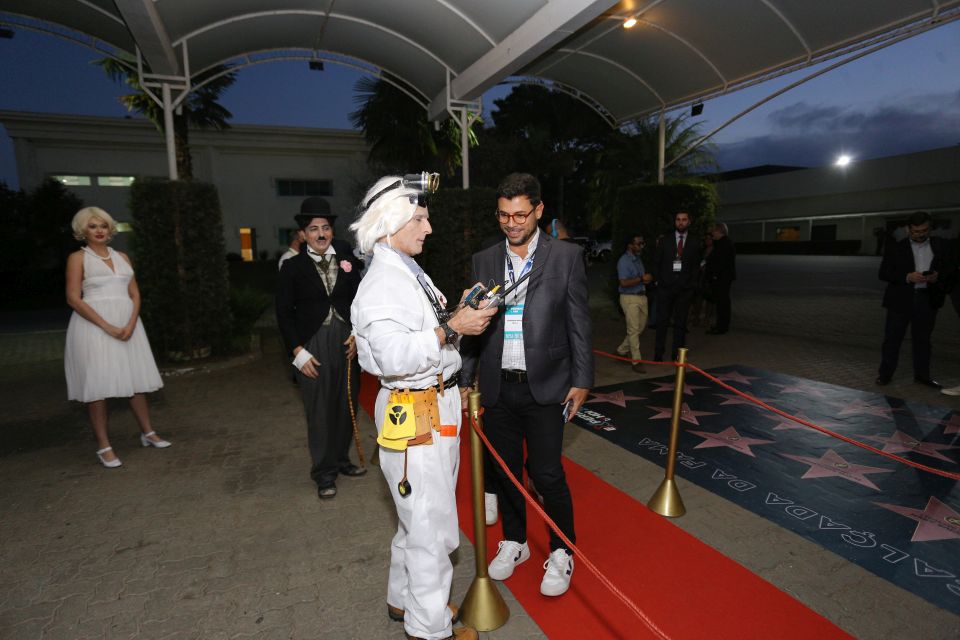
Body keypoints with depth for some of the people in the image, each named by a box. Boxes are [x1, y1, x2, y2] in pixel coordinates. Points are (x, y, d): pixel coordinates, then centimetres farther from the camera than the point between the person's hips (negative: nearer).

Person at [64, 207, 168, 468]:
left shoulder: (122, 257, 13)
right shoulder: (78, 258, 1)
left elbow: (135, 294, 8)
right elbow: (73, 298, -8)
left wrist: (130, 324, -8)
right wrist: (107, 326, -16)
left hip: (127, 323, 4)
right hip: (94, 325, -4)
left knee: (136, 380, 8)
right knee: (98, 384, -2)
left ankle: (148, 433, 19)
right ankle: (103, 447, 5)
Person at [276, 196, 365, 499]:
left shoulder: (347, 258, 5)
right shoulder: (293, 267, -1)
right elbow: (284, 312, -1)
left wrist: (358, 334, -5)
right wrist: (297, 351, -8)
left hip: (347, 341, 3)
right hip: (313, 344, -3)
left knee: (346, 404, 12)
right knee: (319, 410, 3)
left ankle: (341, 460, 32)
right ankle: (324, 472, 18)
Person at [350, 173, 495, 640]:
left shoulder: (410, 274, 14)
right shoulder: (381, 284, -18)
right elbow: (394, 355, -30)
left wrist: (461, 313, 6)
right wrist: (452, 329, -27)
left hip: (437, 402, 10)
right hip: (413, 413, -10)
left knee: (419, 517, 23)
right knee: (432, 526, 3)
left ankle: (404, 600, 43)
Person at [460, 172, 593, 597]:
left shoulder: (565, 257, -3)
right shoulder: (484, 261, 5)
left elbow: (579, 323, -2)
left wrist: (582, 380, -3)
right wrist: (464, 380, 7)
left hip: (545, 386, -3)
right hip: (497, 387, 4)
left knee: (547, 473, 2)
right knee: (505, 470, 15)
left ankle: (561, 553, 27)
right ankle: (514, 542, 38)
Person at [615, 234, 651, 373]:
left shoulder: (638, 259, 13)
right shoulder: (624, 261, -13)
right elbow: (624, 283, -21)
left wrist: (646, 278, 3)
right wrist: (641, 279, -18)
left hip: (641, 296, 9)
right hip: (629, 298, -9)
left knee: (641, 326, 15)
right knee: (634, 329, -7)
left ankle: (623, 349, 31)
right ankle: (636, 361, -2)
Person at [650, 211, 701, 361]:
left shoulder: (694, 243, 7)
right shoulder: (665, 240, 5)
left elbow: (696, 266, 10)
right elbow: (656, 262, 7)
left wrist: (691, 283, 0)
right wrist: (657, 280, 0)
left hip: (685, 288, 1)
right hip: (665, 287, -1)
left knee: (680, 322, 5)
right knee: (662, 321, -2)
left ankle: (677, 353, 13)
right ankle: (658, 353, 5)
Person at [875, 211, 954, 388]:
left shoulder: (940, 245, 7)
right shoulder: (895, 246, -2)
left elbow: (949, 269, 10)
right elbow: (884, 273, -4)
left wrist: (938, 276, -12)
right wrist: (907, 277, -18)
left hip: (928, 300, 3)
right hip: (901, 299, -3)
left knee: (923, 338, 11)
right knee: (892, 338, 2)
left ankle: (922, 374, 21)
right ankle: (885, 373, 10)